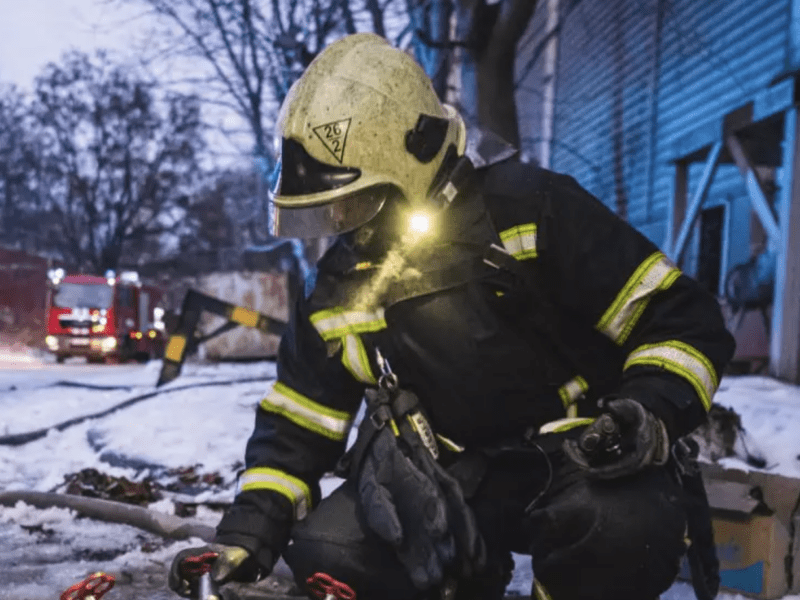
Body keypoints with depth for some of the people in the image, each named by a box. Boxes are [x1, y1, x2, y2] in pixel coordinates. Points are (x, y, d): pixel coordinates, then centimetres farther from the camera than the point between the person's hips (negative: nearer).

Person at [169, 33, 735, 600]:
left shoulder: (534, 213, -16)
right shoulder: (339, 291, 1)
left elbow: (684, 321, -13)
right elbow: (295, 430, 8)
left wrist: (651, 414, -30)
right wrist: (248, 533, -5)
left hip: (590, 460, -5)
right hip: (459, 478, 5)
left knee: (618, 529, -38)